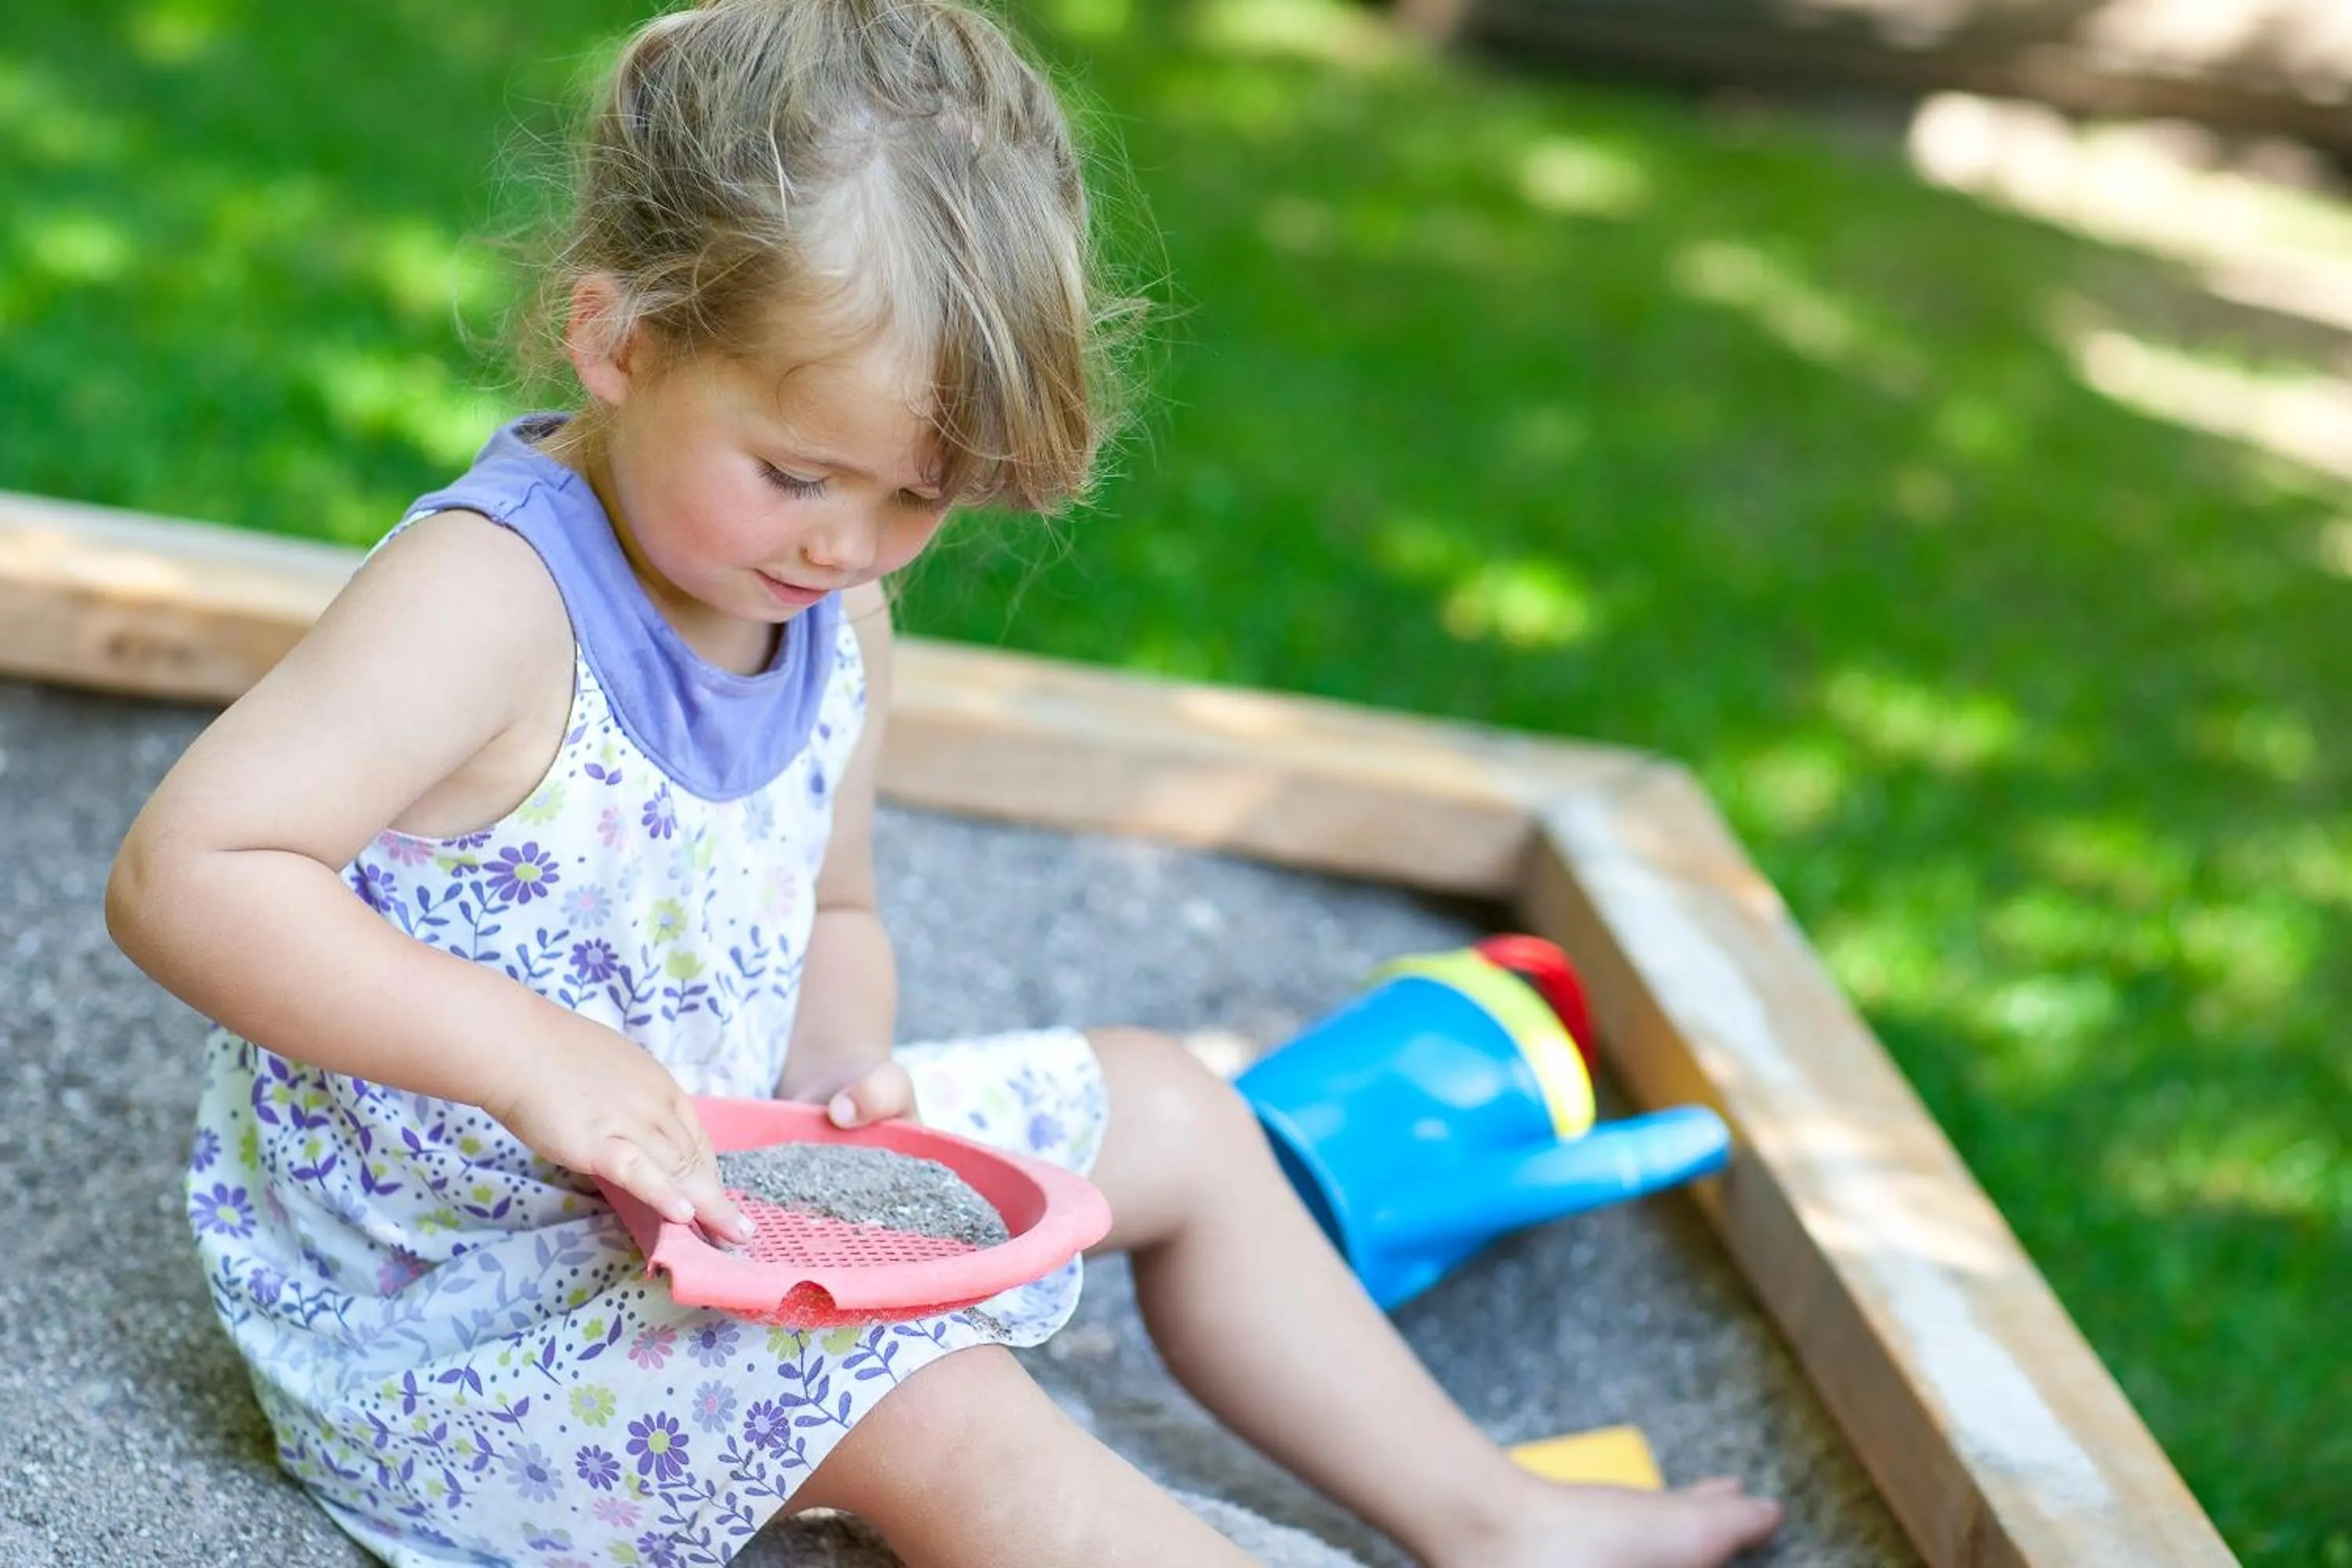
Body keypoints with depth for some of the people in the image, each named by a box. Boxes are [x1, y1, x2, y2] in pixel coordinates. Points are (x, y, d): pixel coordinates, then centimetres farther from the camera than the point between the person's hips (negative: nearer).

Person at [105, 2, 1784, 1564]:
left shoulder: (836, 615, -1)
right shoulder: (488, 599, -26)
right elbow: (183, 875, -33)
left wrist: (842, 1067, -10)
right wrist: (534, 1052, -39)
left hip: (714, 1167, 9)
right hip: (459, 1285, -9)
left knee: (1169, 1115, 11)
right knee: (939, 1411, -28)